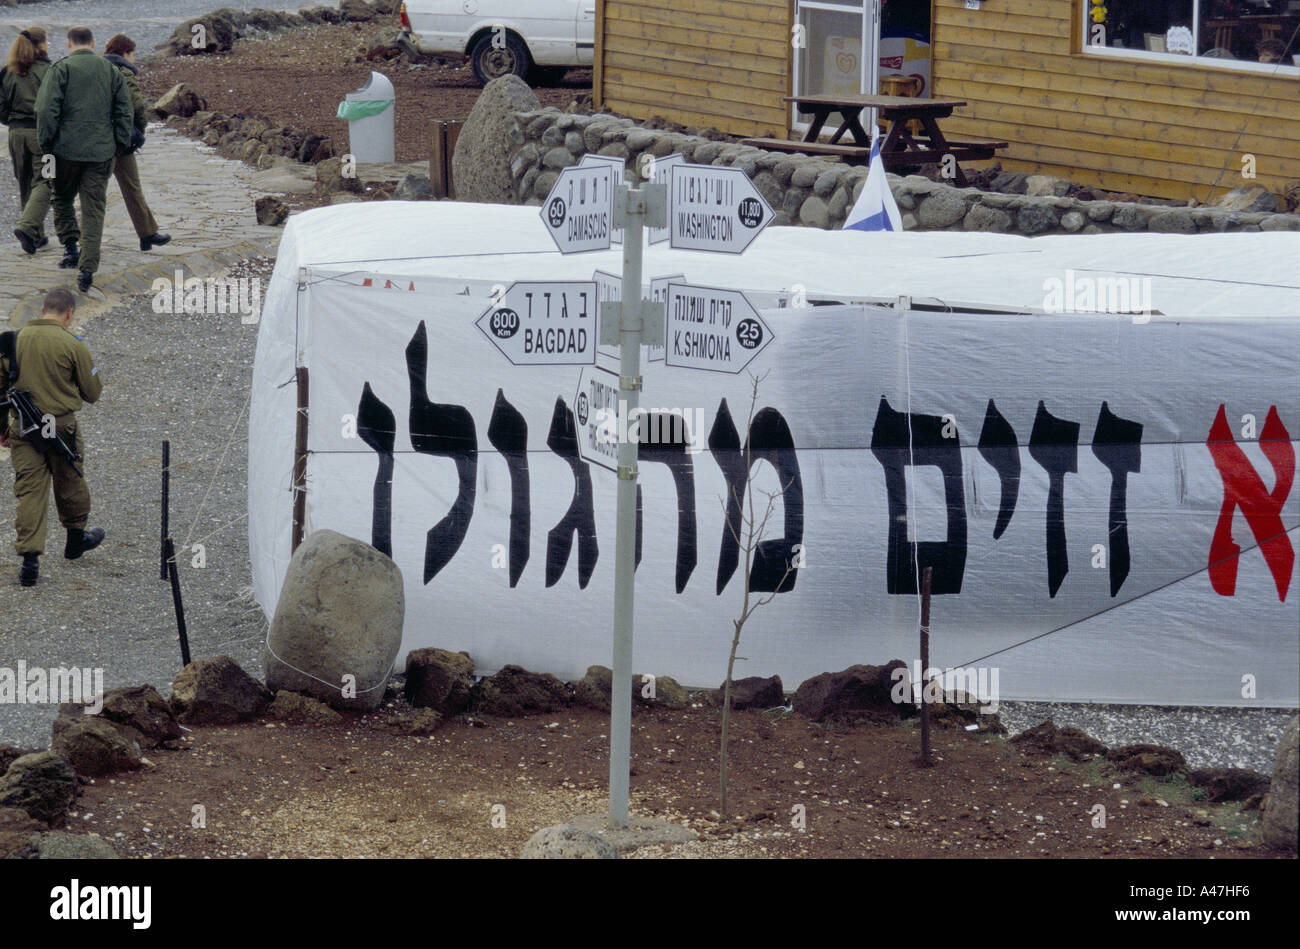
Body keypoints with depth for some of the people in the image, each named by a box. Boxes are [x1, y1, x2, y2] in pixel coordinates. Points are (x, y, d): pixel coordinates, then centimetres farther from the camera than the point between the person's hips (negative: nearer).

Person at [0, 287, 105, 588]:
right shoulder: (73, 346, -12)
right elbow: (92, 393, -5)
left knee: (28, 490, 4)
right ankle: (76, 538, 40)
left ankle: (29, 559, -4)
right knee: (70, 484, 19)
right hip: (60, 425, -2)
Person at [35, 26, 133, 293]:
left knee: (62, 199, 19)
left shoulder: (61, 69, -4)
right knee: (94, 210, 4)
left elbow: (47, 110, -11)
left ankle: (70, 246, 5)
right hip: (101, 151, 2)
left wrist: (46, 143, -2)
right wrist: (121, 146, 12)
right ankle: (87, 268, -3)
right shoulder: (111, 70, 8)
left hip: (67, 150, -2)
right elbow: (125, 111, 7)